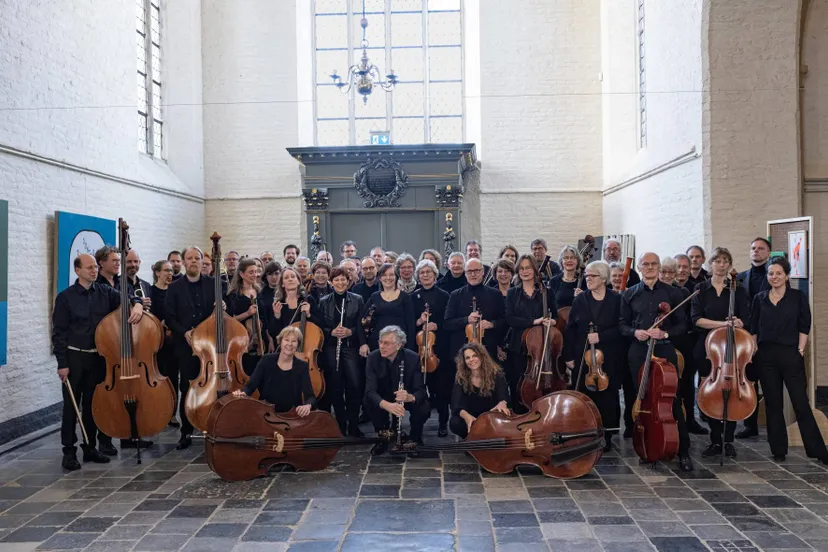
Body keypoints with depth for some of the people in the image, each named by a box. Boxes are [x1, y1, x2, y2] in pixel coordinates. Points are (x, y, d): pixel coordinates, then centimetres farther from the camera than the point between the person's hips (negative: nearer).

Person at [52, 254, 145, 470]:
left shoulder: (105, 292, 4)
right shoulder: (65, 297, -4)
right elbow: (58, 333, -5)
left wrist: (137, 304, -26)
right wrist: (62, 363, -9)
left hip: (98, 357, 3)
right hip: (74, 357, -3)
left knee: (93, 404, 12)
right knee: (71, 405, 3)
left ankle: (90, 448, 23)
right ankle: (69, 452, 12)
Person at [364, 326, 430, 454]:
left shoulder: (413, 358, -24)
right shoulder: (373, 357, -22)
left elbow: (421, 390, -25)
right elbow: (370, 391, -31)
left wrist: (410, 397, -51)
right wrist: (387, 405, -52)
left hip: (409, 397, -1)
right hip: (383, 398, 1)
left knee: (424, 409, -29)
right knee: (368, 402, -28)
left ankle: (415, 438, 3)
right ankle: (384, 437, -4)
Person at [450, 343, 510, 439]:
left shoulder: (496, 374, -11)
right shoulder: (460, 379, -8)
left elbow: (504, 397, -27)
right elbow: (456, 405, -20)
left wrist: (502, 403, -54)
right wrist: (466, 416, -44)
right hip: (471, 418, 1)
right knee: (454, 423, -31)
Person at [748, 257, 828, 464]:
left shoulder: (798, 297, 1)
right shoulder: (759, 298, 7)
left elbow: (804, 326, 0)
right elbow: (753, 328, 9)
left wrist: (800, 349, -6)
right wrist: (753, 351, 3)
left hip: (791, 355, -2)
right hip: (766, 356, 3)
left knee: (801, 403, -4)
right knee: (773, 404, 8)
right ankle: (778, 450, 16)